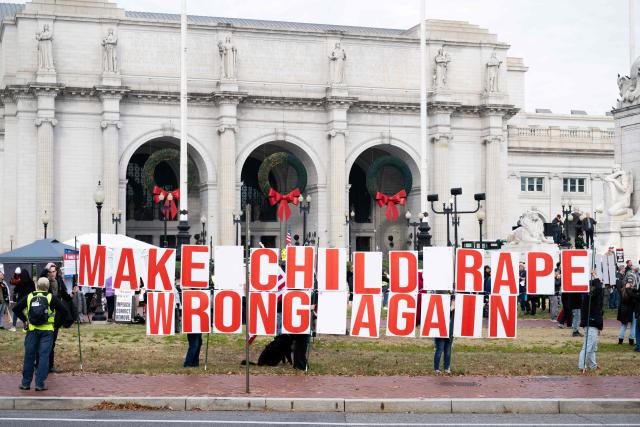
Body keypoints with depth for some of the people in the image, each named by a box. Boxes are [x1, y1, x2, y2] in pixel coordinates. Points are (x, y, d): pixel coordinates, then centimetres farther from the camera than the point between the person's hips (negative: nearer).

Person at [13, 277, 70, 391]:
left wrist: (24, 320, 17)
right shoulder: (51, 298, -1)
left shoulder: (29, 297, 6)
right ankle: (40, 384, -2)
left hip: (32, 329, 2)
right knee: (44, 356, 1)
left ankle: (25, 383, 15)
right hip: (47, 330, -2)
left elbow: (16, 309, 9)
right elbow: (64, 311, -3)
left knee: (29, 356, 9)